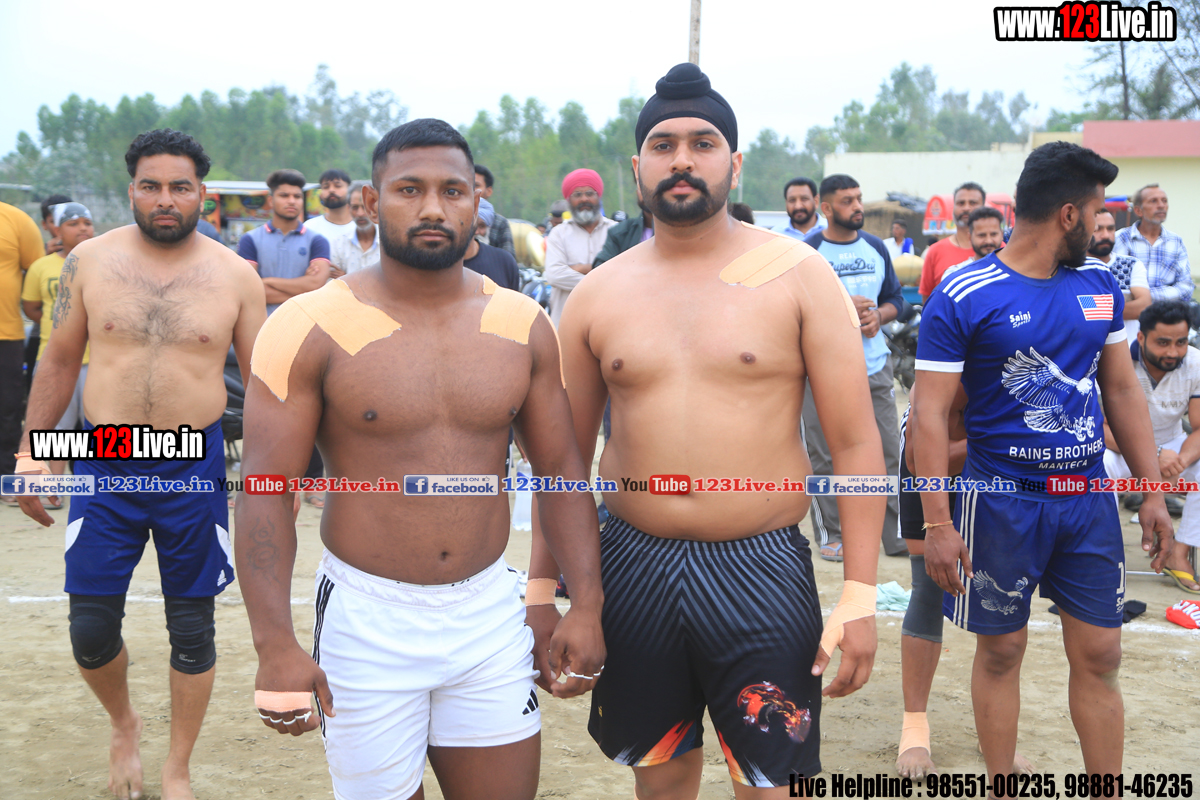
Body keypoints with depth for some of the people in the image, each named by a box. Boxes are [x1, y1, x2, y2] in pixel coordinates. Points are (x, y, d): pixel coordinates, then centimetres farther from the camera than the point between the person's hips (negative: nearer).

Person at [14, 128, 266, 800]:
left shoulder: (236, 276, -2)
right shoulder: (91, 261, 1)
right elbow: (60, 360, 9)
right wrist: (32, 449, 5)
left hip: (195, 467, -1)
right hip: (105, 466, 1)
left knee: (192, 628, 8)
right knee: (91, 629, 4)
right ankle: (125, 723, 37)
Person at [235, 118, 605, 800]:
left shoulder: (523, 325, 2)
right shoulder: (311, 328, -8)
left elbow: (563, 468, 7)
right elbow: (265, 491, -10)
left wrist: (587, 605, 1)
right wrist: (275, 644, -18)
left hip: (493, 616, 3)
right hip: (368, 624, -3)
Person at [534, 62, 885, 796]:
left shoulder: (797, 274, -3)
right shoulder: (598, 294, 4)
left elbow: (856, 443, -5)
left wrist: (860, 596, -10)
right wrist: (542, 589, 9)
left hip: (763, 572, -2)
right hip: (632, 567, 3)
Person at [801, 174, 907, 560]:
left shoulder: (875, 248, 11)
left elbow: (895, 298, 17)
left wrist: (878, 315, -4)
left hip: (875, 367, 4)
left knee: (888, 451, 5)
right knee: (826, 457, 2)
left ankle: (897, 535, 13)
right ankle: (831, 535, 14)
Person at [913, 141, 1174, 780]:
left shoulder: (1101, 287, 6)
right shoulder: (963, 298, -12)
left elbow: (1123, 389, 13)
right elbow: (929, 414, -13)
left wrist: (1152, 490, 10)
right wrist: (937, 523, -17)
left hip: (1089, 499, 5)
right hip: (1003, 503, -4)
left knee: (1099, 656, 8)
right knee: (1001, 650, 8)